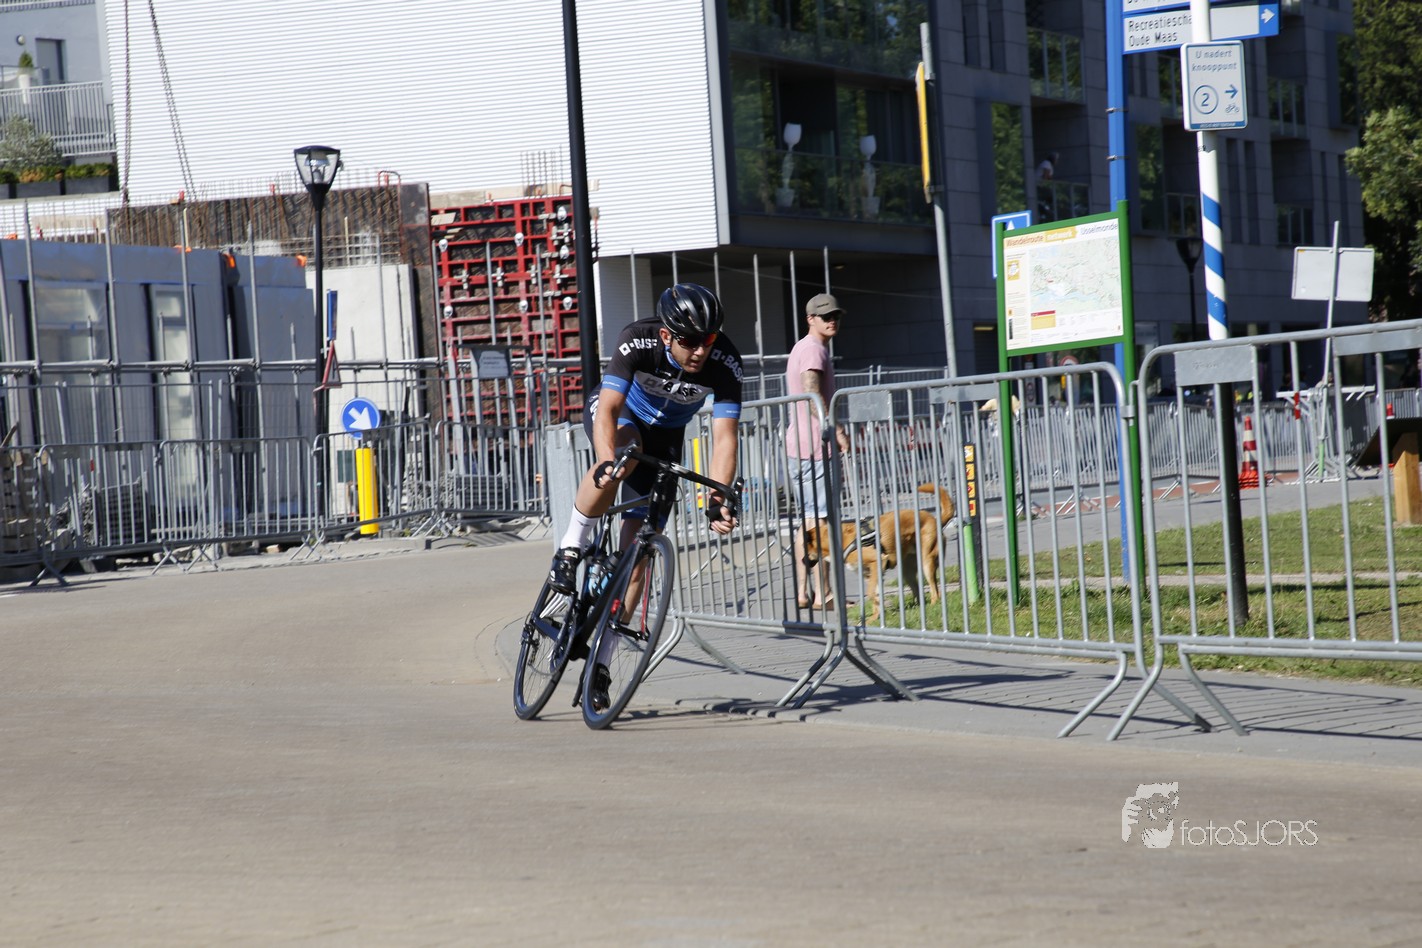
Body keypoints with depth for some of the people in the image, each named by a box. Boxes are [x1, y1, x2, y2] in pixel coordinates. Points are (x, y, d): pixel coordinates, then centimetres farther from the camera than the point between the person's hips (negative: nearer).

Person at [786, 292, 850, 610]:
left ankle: (802, 592, 14)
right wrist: (837, 431, -27)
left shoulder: (801, 349, 21)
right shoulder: (814, 349, -11)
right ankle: (822, 593, -10)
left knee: (809, 522, 13)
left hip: (800, 445, 11)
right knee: (820, 522, -9)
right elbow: (811, 393, -25)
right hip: (814, 446, -11)